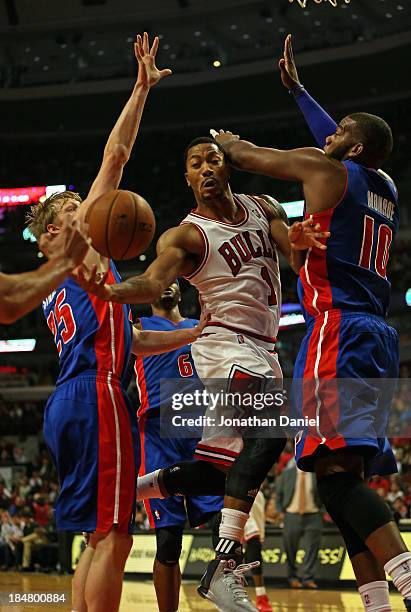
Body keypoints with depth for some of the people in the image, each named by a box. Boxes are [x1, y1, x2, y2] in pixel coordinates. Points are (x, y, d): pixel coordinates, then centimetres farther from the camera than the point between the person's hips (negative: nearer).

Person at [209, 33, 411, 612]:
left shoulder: (325, 168, 0)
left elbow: (242, 155, 12)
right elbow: (345, 149, 39)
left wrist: (225, 139, 36)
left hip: (337, 328, -9)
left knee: (337, 471, -19)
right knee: (349, 475, 10)